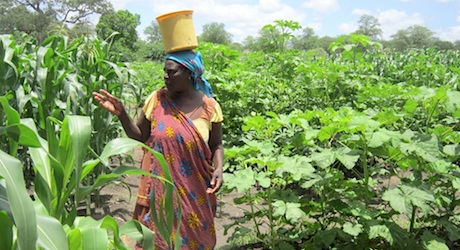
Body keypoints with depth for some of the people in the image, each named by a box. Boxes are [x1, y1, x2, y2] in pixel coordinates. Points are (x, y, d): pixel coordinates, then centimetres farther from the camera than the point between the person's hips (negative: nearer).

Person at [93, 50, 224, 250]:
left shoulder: (209, 106, -5)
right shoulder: (156, 99, -4)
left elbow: (216, 145, 4)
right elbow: (140, 136, 3)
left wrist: (219, 168, -14)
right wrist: (120, 113, -11)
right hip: (160, 189, 0)